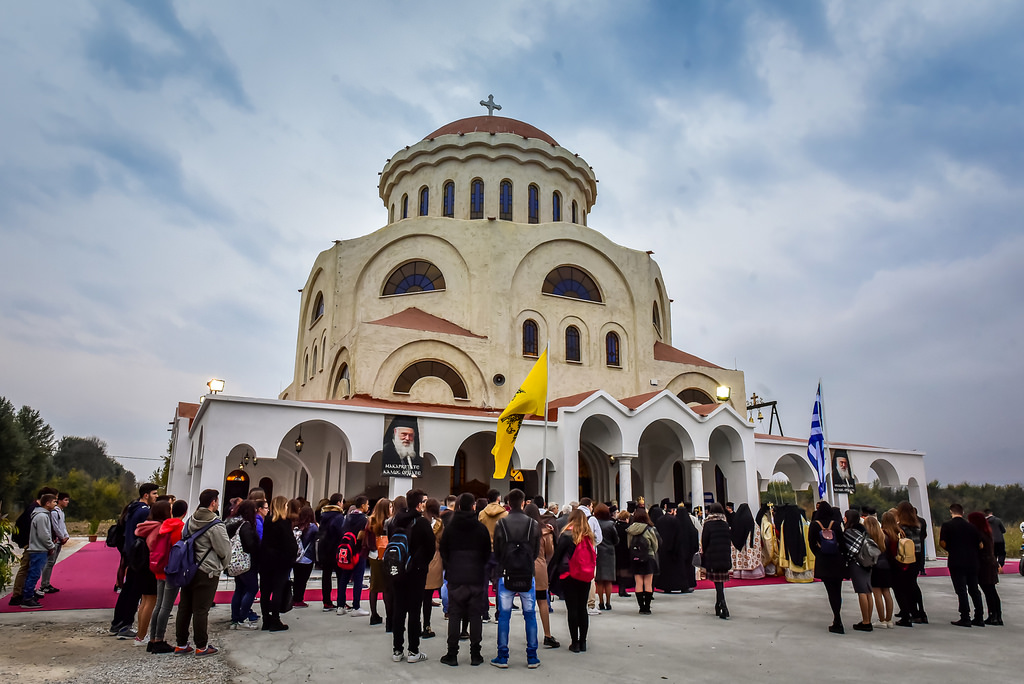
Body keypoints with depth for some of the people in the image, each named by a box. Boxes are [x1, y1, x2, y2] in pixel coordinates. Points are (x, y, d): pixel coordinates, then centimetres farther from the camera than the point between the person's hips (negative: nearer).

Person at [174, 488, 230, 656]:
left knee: (184, 607, 13)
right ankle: (201, 647, 10)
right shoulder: (216, 526, -18)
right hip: (207, 572, -7)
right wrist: (222, 566, 8)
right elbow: (225, 550, -12)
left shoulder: (190, 521, 4)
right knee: (201, 610, 1)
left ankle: (181, 644, 23)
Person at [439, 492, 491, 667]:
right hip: (476, 577, 0)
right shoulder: (481, 528, -3)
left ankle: (452, 654, 8)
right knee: (475, 615, 5)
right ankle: (475, 654, 8)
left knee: (454, 615, 6)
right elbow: (487, 553, 4)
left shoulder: (449, 527, -2)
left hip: (455, 577, 0)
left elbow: (443, 551, 5)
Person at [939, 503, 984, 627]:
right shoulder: (971, 526, 6)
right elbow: (980, 545, 6)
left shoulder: (947, 525, -5)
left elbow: (943, 543, -12)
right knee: (974, 589, 13)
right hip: (972, 562, 4)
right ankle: (979, 618, 18)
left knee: (961, 590, -1)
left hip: (956, 562, -4)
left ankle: (965, 619, -1)